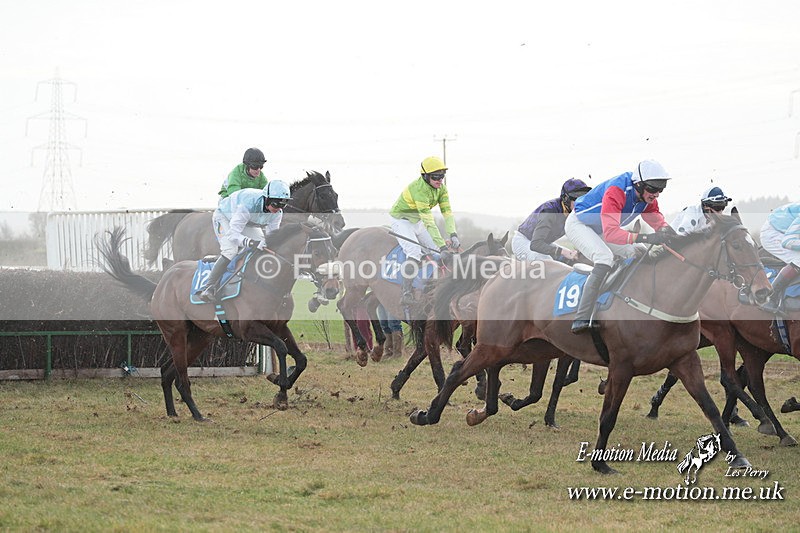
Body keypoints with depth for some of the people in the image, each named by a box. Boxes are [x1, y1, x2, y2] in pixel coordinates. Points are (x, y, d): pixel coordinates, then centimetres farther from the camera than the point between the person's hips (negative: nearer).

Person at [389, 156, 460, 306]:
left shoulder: (441, 188, -8)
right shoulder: (419, 189, -34)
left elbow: (447, 212, -12)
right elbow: (428, 221, -37)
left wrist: (453, 235, -29)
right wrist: (442, 245, -40)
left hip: (418, 223, 8)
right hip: (402, 221, -8)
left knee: (439, 253, 0)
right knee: (415, 253, -28)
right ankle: (406, 293, -30)